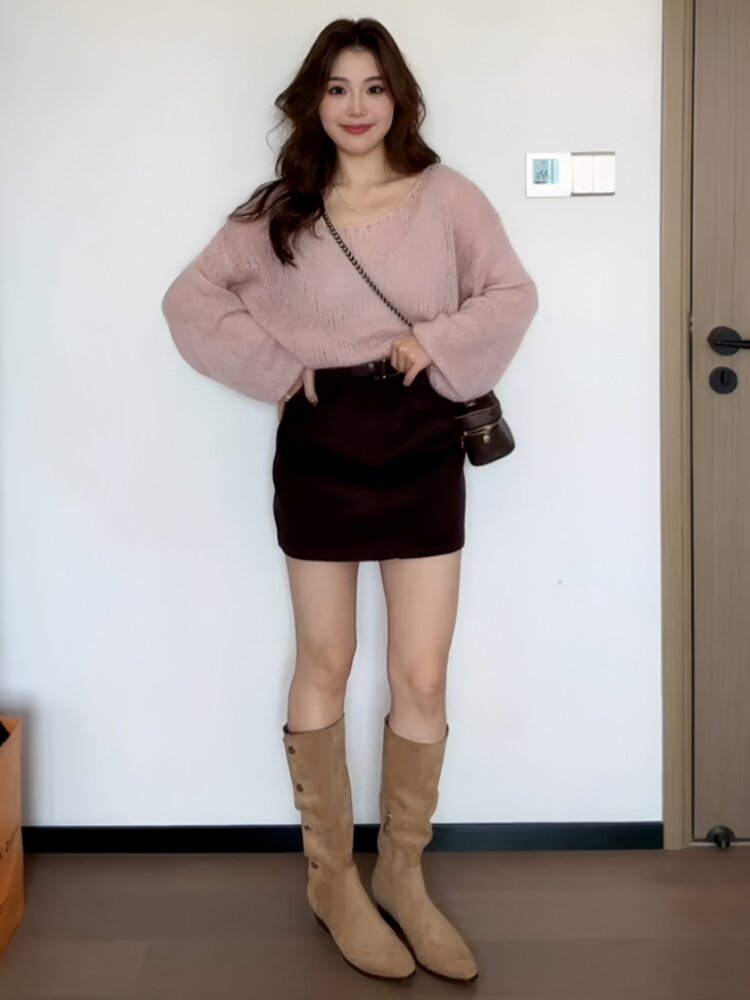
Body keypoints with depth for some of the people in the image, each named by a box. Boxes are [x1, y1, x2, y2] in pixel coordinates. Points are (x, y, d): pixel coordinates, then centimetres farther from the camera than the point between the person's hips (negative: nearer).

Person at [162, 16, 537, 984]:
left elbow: (514, 294, 2)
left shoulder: (446, 195, 2)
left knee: (422, 678, 2)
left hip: (423, 444, 0)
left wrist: (436, 343, -12)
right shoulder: (279, 209, 4)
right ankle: (331, 879, 26)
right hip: (319, 446, 0)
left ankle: (403, 878, 23)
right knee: (325, 665, 10)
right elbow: (190, 299, 6)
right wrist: (273, 368, -4)